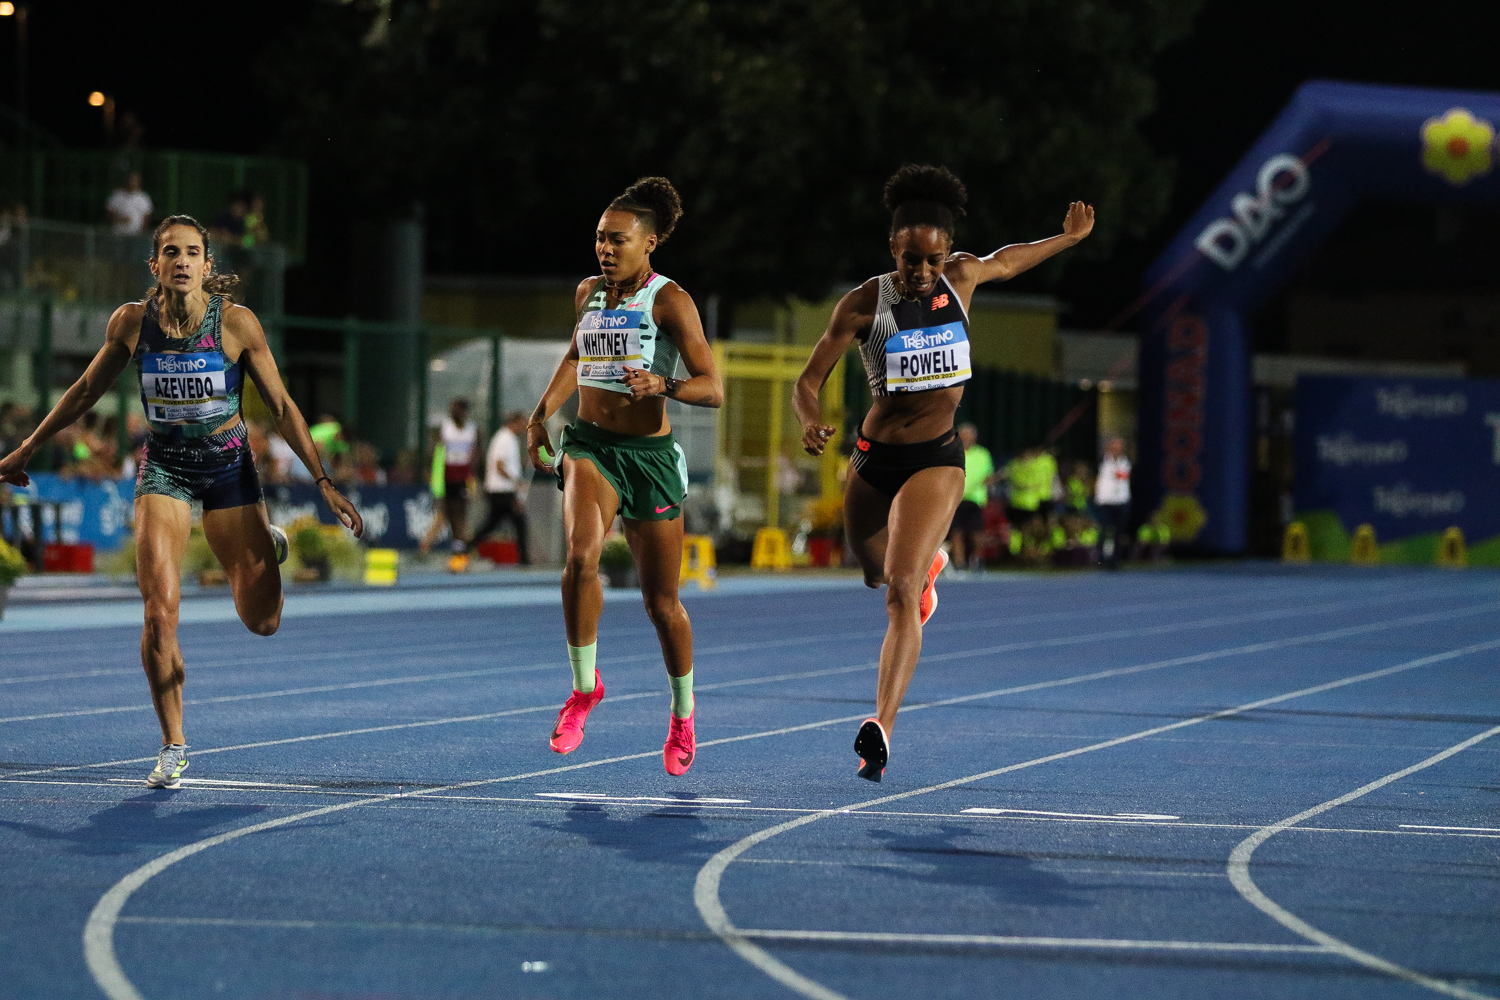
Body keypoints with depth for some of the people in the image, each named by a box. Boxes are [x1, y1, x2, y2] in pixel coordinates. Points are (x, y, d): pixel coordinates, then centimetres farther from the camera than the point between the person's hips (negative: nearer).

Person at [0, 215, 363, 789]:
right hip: (164, 467, 1)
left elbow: (282, 407, -7)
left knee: (262, 623, 1)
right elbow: (85, 392, 7)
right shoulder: (131, 322, -9)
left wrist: (324, 482, -11)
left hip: (228, 467, -1)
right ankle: (173, 747, -1)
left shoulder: (237, 323, -14)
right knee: (159, 610, -16)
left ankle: (266, 548, 36)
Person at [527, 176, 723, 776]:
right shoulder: (588, 293, 8)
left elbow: (713, 389, -14)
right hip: (590, 445, 3)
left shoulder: (669, 301, -9)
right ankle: (584, 687, -11)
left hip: (649, 454, -3)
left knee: (661, 602, 6)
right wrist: (542, 413, 19)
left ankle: (683, 712, 31)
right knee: (580, 555, -27)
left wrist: (660, 383, -31)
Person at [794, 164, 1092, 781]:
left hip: (938, 459, -1)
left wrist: (1068, 238, 34)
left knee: (901, 590, -19)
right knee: (876, 574, 25)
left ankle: (882, 728, -28)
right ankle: (929, 563, 63)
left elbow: (1005, 262, 20)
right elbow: (809, 381, -11)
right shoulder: (864, 304, -12)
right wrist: (810, 422, -33)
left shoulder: (962, 278, -4)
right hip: (875, 458, 2)